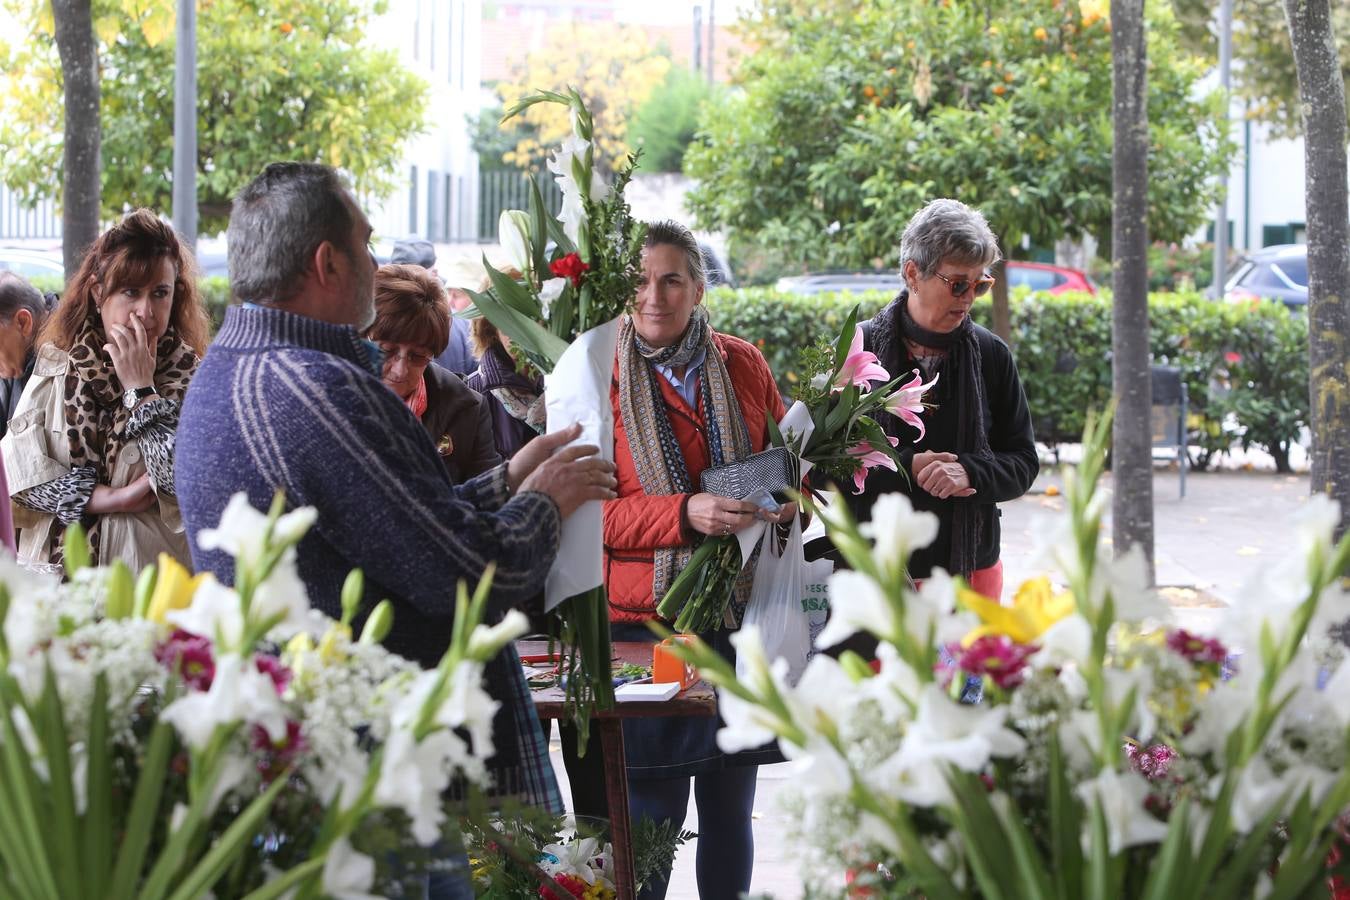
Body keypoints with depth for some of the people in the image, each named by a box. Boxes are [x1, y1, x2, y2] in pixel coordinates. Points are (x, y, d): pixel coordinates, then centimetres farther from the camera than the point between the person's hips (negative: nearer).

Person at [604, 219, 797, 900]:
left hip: (740, 615, 4)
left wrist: (787, 498, -5)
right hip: (643, 620, -3)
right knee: (649, 818, -4)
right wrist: (685, 514, -23)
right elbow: (591, 511, -8)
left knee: (730, 812, 11)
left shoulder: (742, 364, 8)